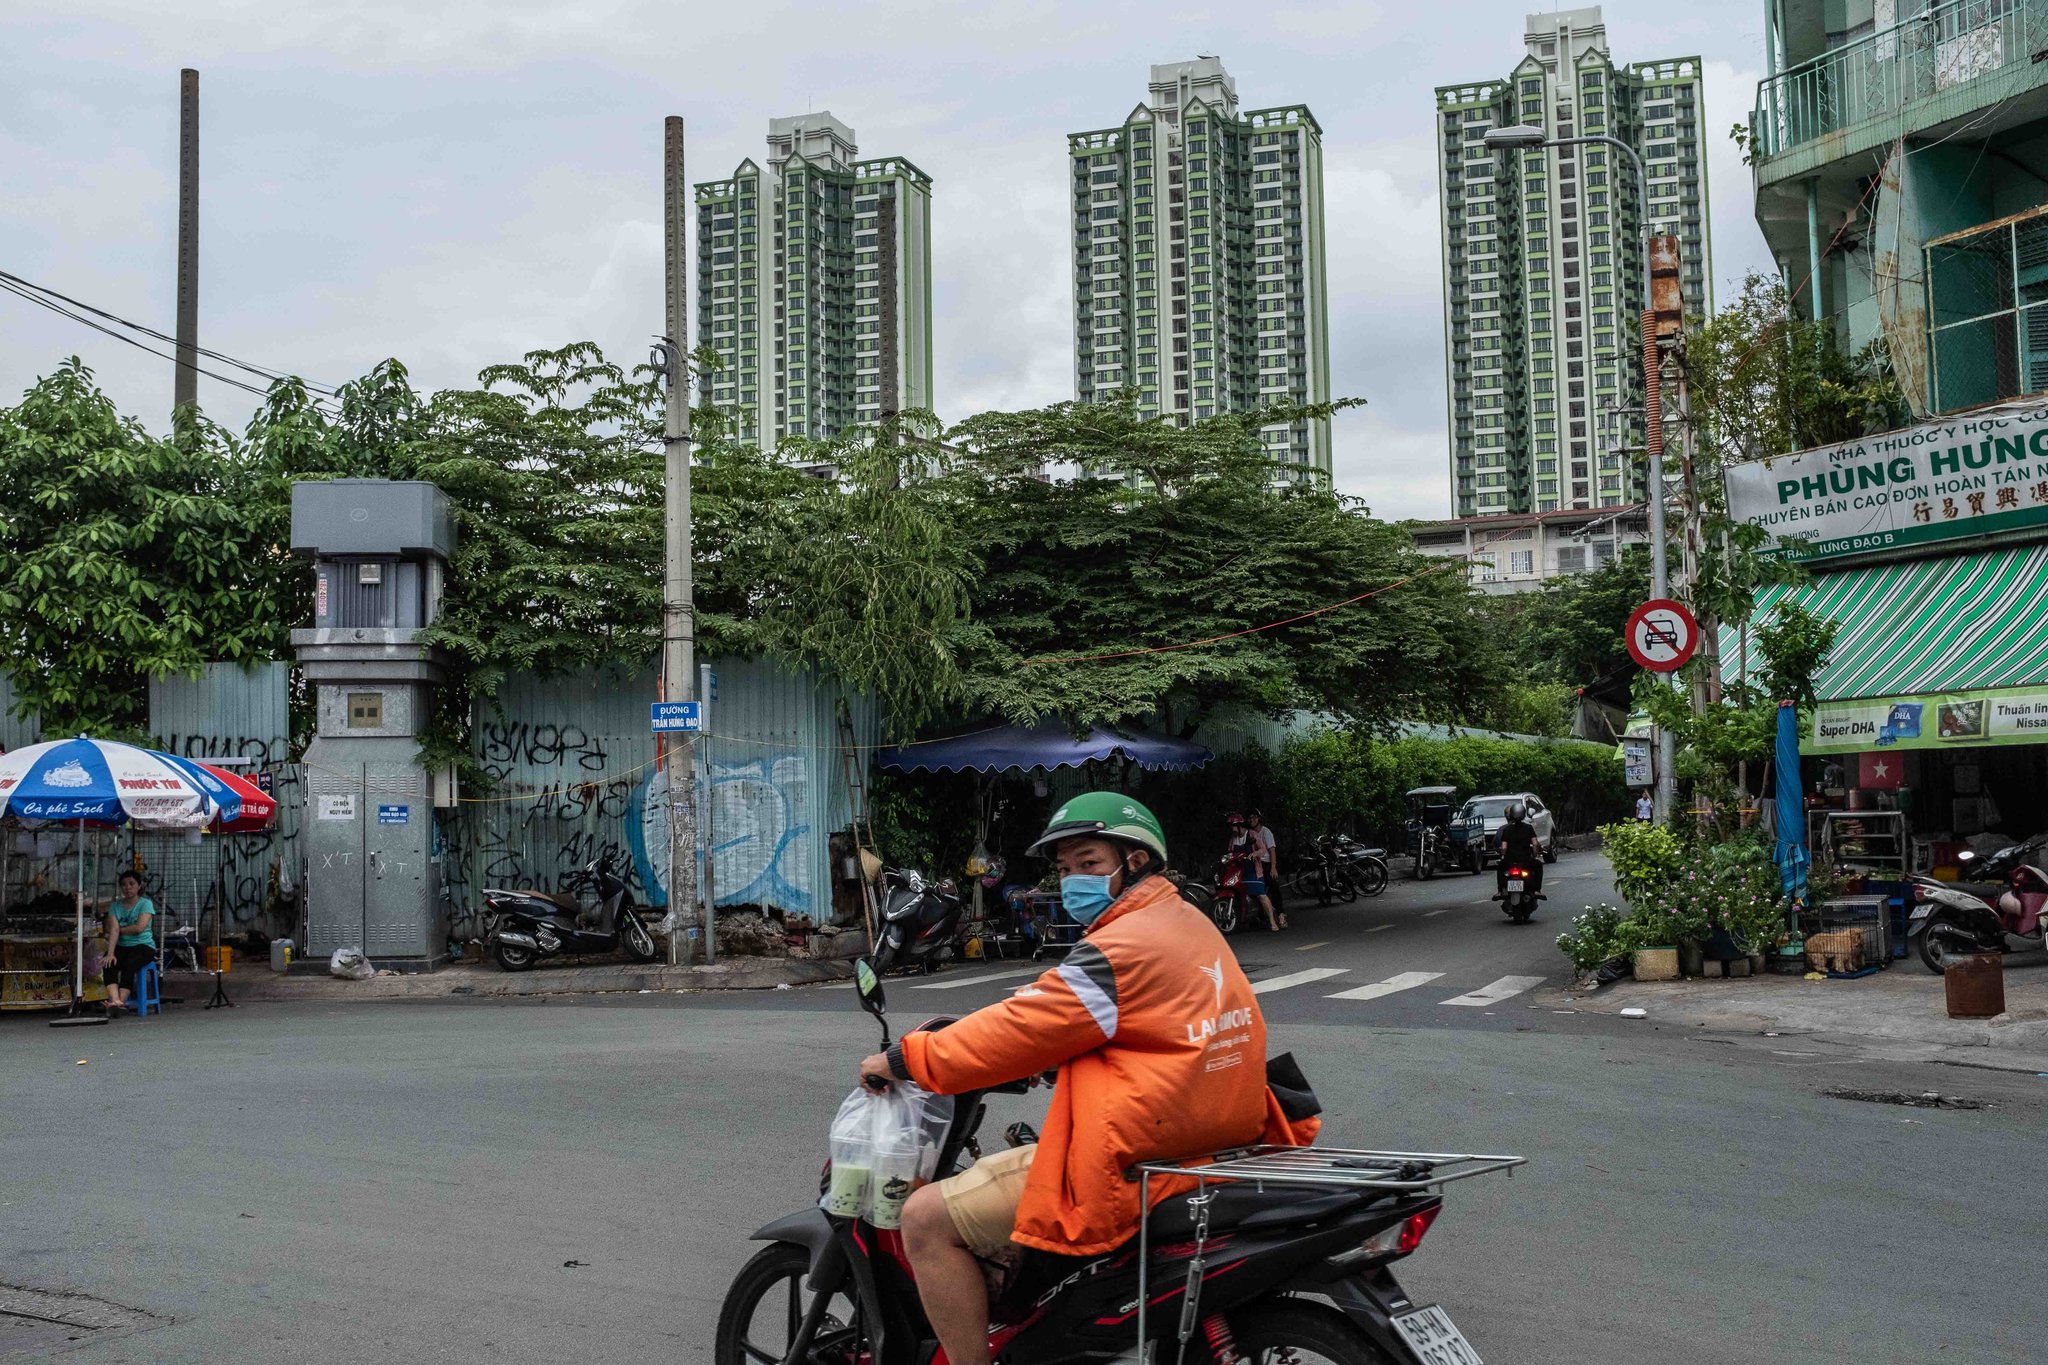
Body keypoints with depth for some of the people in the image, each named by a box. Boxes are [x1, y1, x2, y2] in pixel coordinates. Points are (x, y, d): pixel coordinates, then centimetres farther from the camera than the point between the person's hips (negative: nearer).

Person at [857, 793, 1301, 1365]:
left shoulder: (1122, 949, -17)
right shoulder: (1189, 922, 12)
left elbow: (1023, 1028, -15)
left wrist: (906, 1059, -4)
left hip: (1128, 1168, -10)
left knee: (926, 1218, -7)